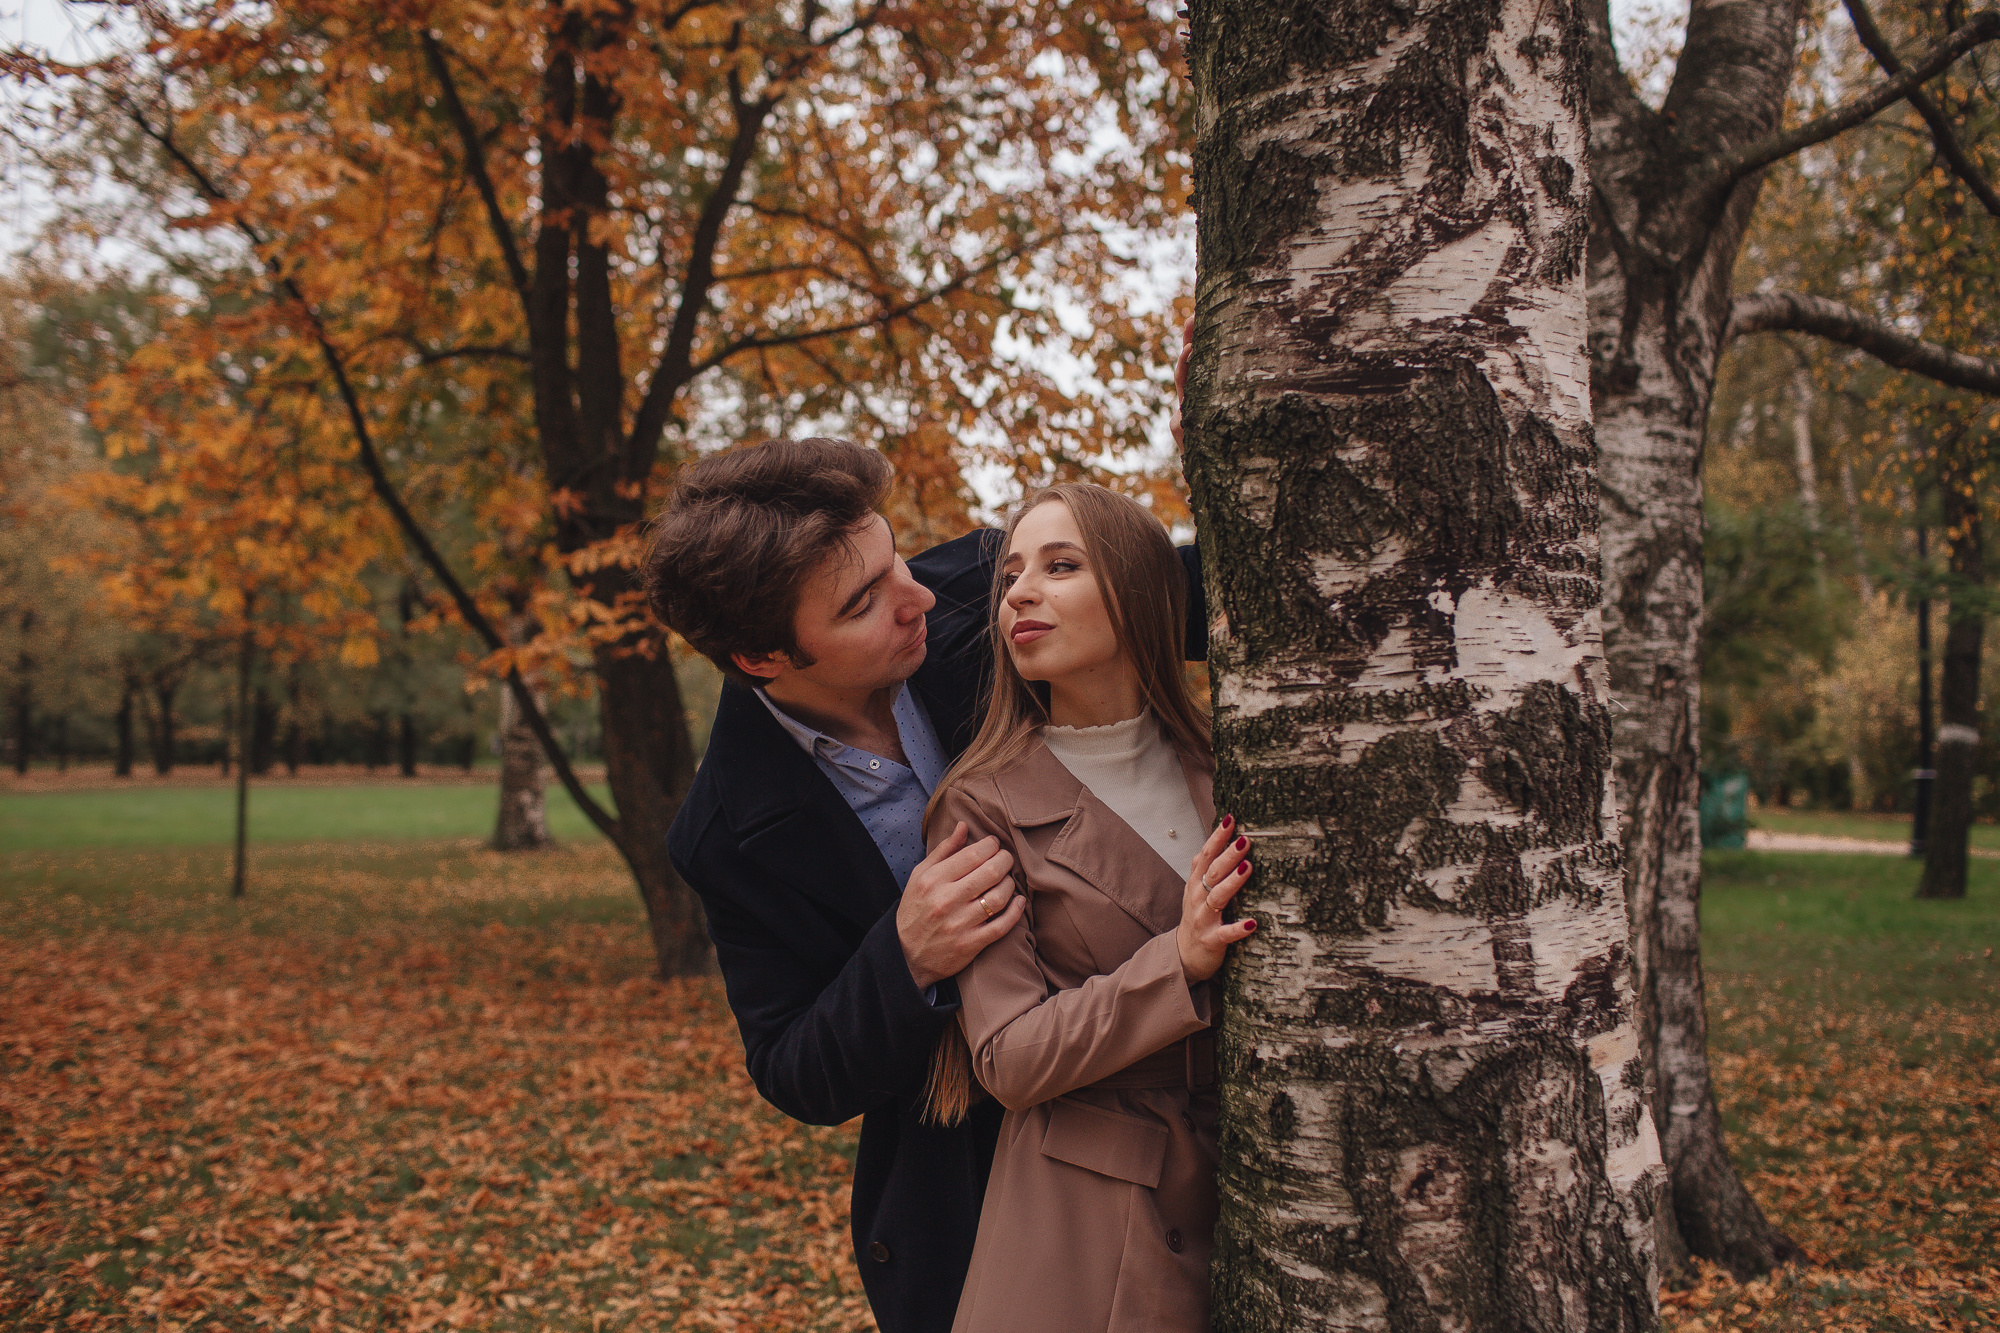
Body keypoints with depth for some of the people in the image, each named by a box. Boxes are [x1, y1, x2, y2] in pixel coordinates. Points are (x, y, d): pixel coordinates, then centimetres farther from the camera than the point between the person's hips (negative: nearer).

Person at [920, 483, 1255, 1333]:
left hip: (1248, 1188, 4)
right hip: (1089, 1214, -4)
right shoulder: (986, 808, -9)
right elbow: (1010, 1058, -14)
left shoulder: (1213, 768, 3)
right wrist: (1178, 964, -25)